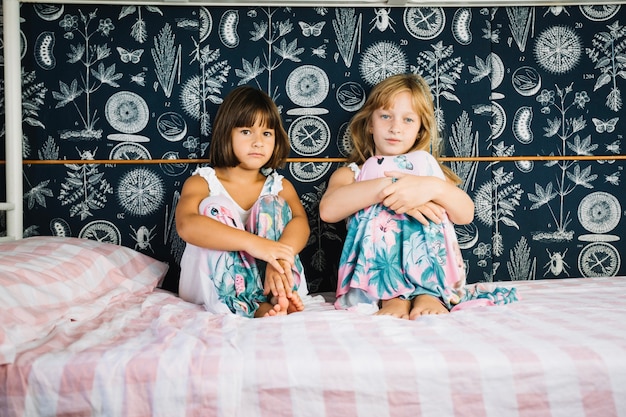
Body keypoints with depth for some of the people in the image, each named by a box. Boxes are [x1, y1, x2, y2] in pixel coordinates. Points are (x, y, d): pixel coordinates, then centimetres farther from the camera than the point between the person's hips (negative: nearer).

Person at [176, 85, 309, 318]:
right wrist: (253, 243, -39)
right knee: (215, 207, -24)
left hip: (266, 278, 1)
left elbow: (300, 222, -15)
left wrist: (280, 259, -39)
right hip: (209, 284, -1)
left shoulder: (280, 186, 7)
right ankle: (256, 307, -38)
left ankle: (279, 297, -32)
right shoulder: (201, 183, -3)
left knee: (271, 204, -16)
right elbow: (186, 225, -26)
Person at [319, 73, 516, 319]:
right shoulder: (350, 174, 10)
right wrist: (385, 187, -29)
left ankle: (429, 293, -28)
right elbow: (328, 209, -16)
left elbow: (466, 214, -5)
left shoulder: (428, 169, 16)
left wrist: (432, 187, -27)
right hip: (373, 278, -1)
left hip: (430, 272, 1)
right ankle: (391, 295, -30)